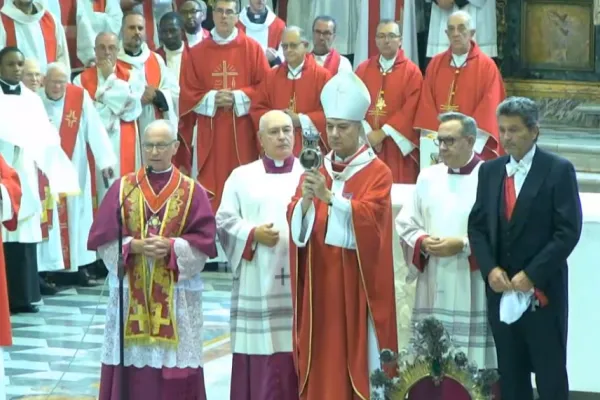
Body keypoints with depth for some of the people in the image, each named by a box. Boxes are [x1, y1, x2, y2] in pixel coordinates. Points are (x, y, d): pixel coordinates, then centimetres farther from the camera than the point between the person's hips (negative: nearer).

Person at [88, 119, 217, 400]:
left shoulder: (192, 192, 4)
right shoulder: (122, 188, 6)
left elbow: (204, 241, -2)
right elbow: (102, 239, 1)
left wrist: (172, 247, -17)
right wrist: (133, 246, -15)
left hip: (177, 295, -1)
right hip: (130, 292, 1)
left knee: (174, 367, -2)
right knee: (132, 362, 0)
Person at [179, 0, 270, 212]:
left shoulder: (252, 48, 2)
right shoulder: (197, 52, 7)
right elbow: (188, 94, 6)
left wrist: (238, 97, -13)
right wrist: (212, 98, -11)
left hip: (241, 130, -1)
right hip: (209, 130, 1)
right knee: (209, 185, -1)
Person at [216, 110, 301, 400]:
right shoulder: (242, 176, 12)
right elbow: (224, 221, 6)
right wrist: (252, 234, -10)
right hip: (257, 285, 0)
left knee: (298, 361, -2)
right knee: (259, 366, -1)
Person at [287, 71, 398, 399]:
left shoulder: (377, 173, -4)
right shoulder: (316, 170, 11)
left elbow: (368, 217, -19)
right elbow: (295, 221, 1)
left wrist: (328, 196, -31)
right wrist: (305, 200, -21)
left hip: (357, 282, -4)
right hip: (320, 280, 4)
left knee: (358, 354, -3)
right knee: (322, 355, 4)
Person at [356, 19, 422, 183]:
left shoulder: (412, 71, 0)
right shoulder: (363, 69, 11)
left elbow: (410, 110, -9)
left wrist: (383, 133, -13)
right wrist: (368, 133, -9)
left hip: (398, 146, -3)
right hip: (367, 143, 3)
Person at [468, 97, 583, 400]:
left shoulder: (559, 170, -6)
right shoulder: (490, 170, 9)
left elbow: (568, 231, -12)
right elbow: (477, 225, 9)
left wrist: (531, 275, -16)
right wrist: (490, 269, -7)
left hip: (543, 290, -5)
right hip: (500, 290, 5)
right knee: (510, 375, 10)